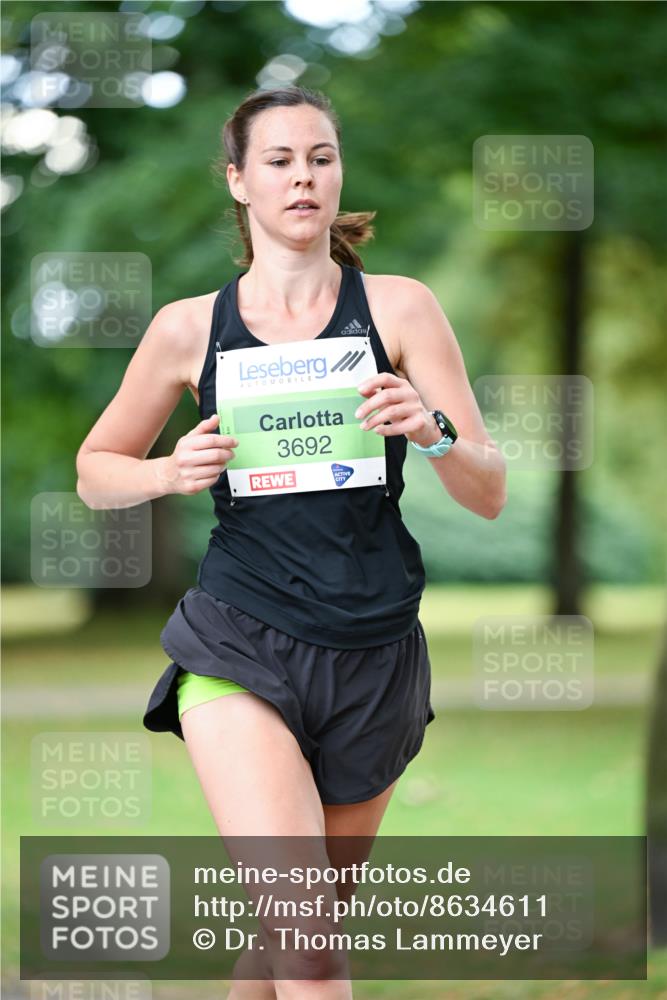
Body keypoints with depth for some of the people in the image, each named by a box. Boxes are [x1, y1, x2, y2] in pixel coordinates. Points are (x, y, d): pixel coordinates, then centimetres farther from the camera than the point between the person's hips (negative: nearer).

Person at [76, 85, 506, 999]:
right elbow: (97, 470, 14)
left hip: (376, 654, 2)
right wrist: (173, 472, -7)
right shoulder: (189, 328, 2)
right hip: (240, 649, -2)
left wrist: (432, 432, -22)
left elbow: (489, 495, 0)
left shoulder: (400, 309, 1)